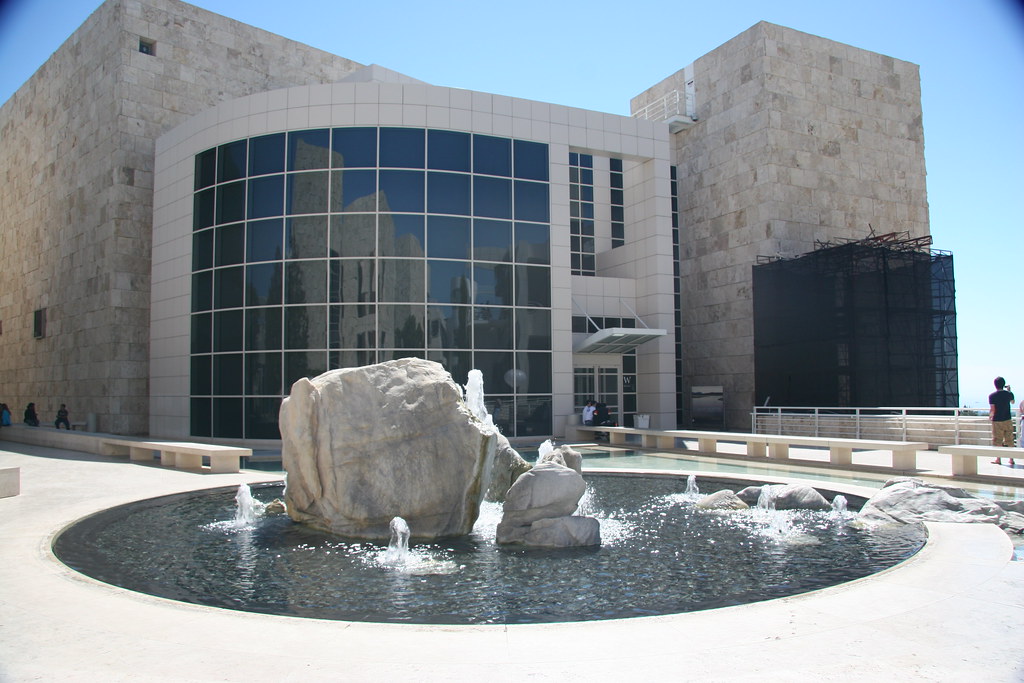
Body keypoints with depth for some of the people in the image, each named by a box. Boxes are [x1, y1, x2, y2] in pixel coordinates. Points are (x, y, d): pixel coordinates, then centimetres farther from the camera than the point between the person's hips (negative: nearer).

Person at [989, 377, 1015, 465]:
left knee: (997, 440, 3)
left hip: (997, 421, -3)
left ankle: (998, 459, 6)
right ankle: (1011, 459, 12)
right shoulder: (1008, 394, 0)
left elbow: (992, 409, -15)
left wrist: (990, 416, 5)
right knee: (1009, 440, 10)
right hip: (1008, 420, 3)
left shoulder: (992, 396, -11)